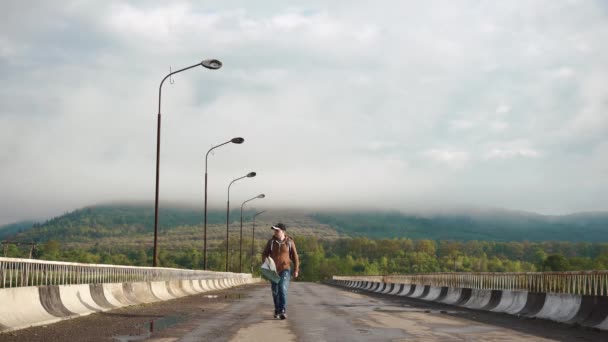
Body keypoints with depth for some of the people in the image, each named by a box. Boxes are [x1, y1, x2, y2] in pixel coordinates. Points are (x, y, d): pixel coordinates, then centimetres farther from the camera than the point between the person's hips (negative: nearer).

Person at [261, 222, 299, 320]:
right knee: (275, 291, 8)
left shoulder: (289, 242, -5)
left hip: (285, 269, -2)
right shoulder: (271, 241, -2)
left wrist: (296, 270, 1)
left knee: (283, 289, -20)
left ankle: (282, 311, -22)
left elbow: (295, 256, 2)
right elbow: (264, 254, 3)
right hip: (274, 270, 2)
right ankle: (277, 310, 28)